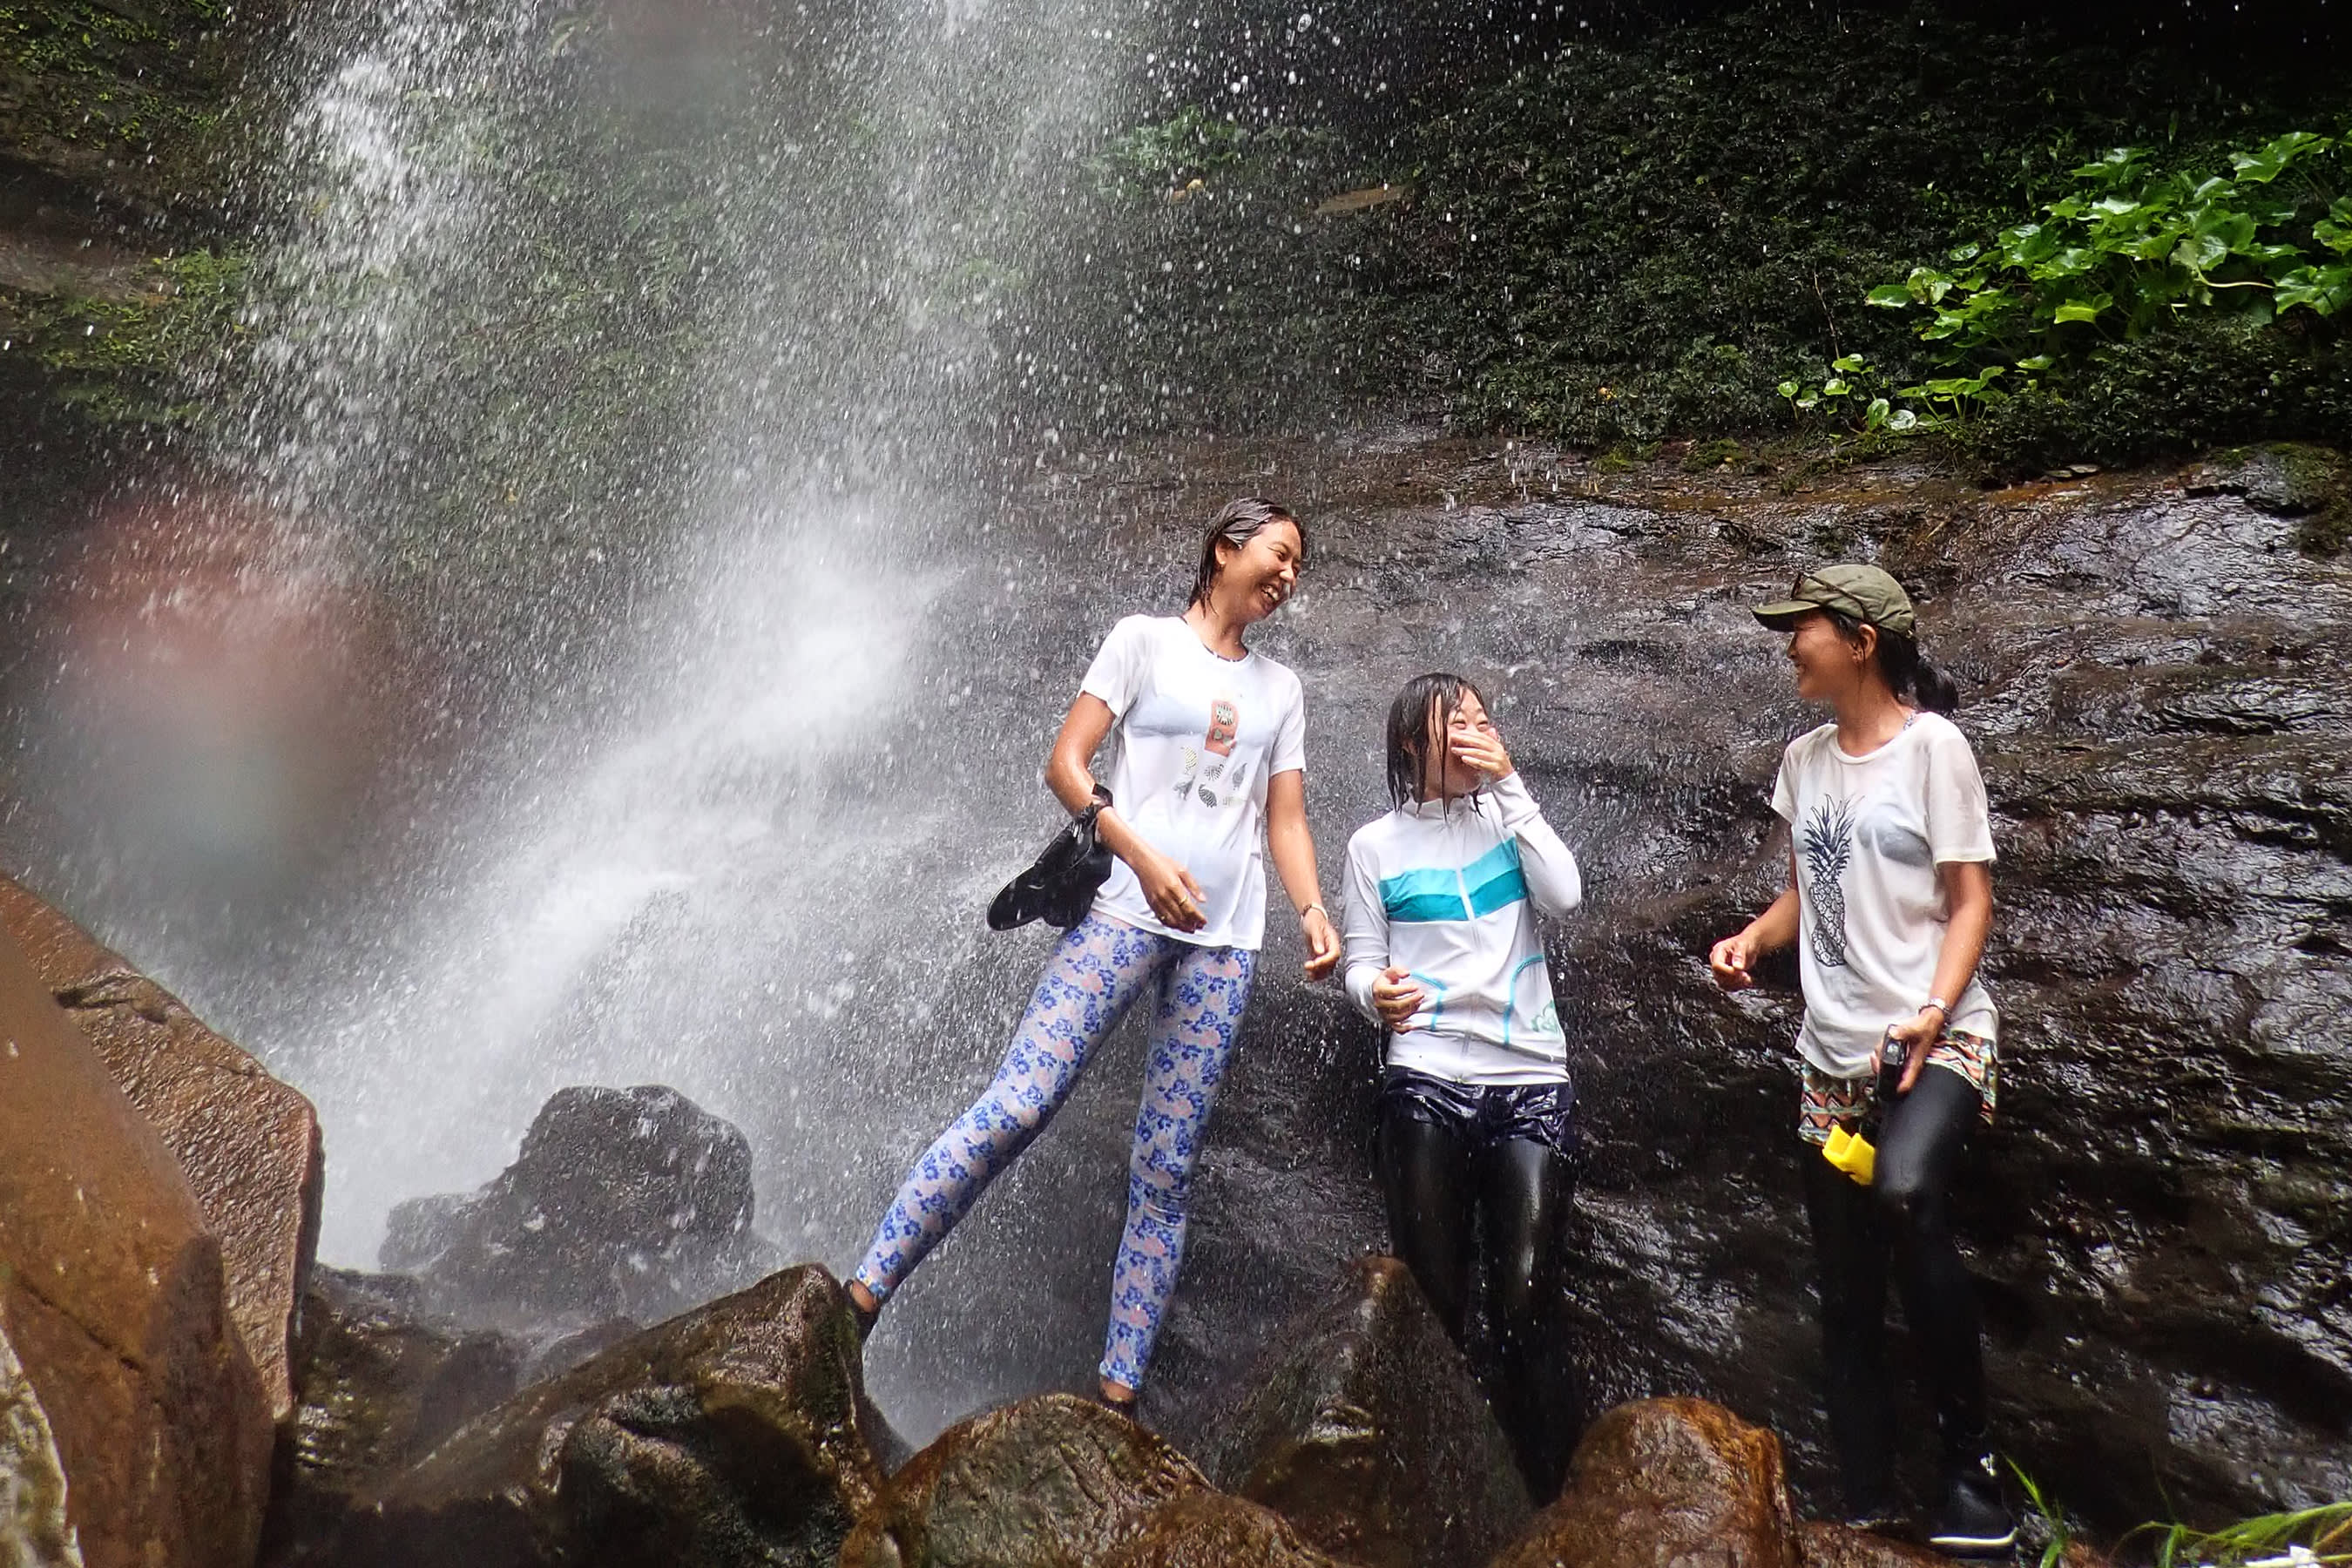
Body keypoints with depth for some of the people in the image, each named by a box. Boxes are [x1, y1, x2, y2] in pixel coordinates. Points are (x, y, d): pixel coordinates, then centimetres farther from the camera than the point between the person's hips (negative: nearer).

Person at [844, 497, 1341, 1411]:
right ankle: (860, 1298, -11)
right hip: (1125, 914, -4)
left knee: (1167, 1172, 2)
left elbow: (1286, 821, 15)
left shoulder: (1280, 690, 20)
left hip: (1225, 944, 4)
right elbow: (1065, 765, -2)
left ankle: (1118, 1392, 7)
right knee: (1015, 1106, -17)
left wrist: (1313, 911, -3)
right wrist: (1144, 860, -13)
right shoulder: (1146, 640, 6)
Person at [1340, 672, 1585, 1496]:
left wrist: (1509, 784, -6)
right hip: (1426, 1085, -1)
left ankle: (1547, 1502, 6)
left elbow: (1564, 895, -5)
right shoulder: (1376, 845, 7)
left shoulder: (1509, 818, 13)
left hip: (1531, 1081, 1)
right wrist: (1376, 993, -16)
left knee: (1526, 1306, -6)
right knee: (1432, 1308, 1)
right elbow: (1362, 963, 7)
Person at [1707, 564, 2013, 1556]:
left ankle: (1970, 1466, -16)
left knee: (1905, 1194, -33)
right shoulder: (1804, 759, 12)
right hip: (1834, 1053, 6)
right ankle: (1865, 1510, 17)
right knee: (1847, 1293, 6)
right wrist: (1752, 939, -1)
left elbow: (1970, 899, -7)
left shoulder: (1932, 745, -5)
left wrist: (1933, 1011, -21)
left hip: (1937, 1037, -6)